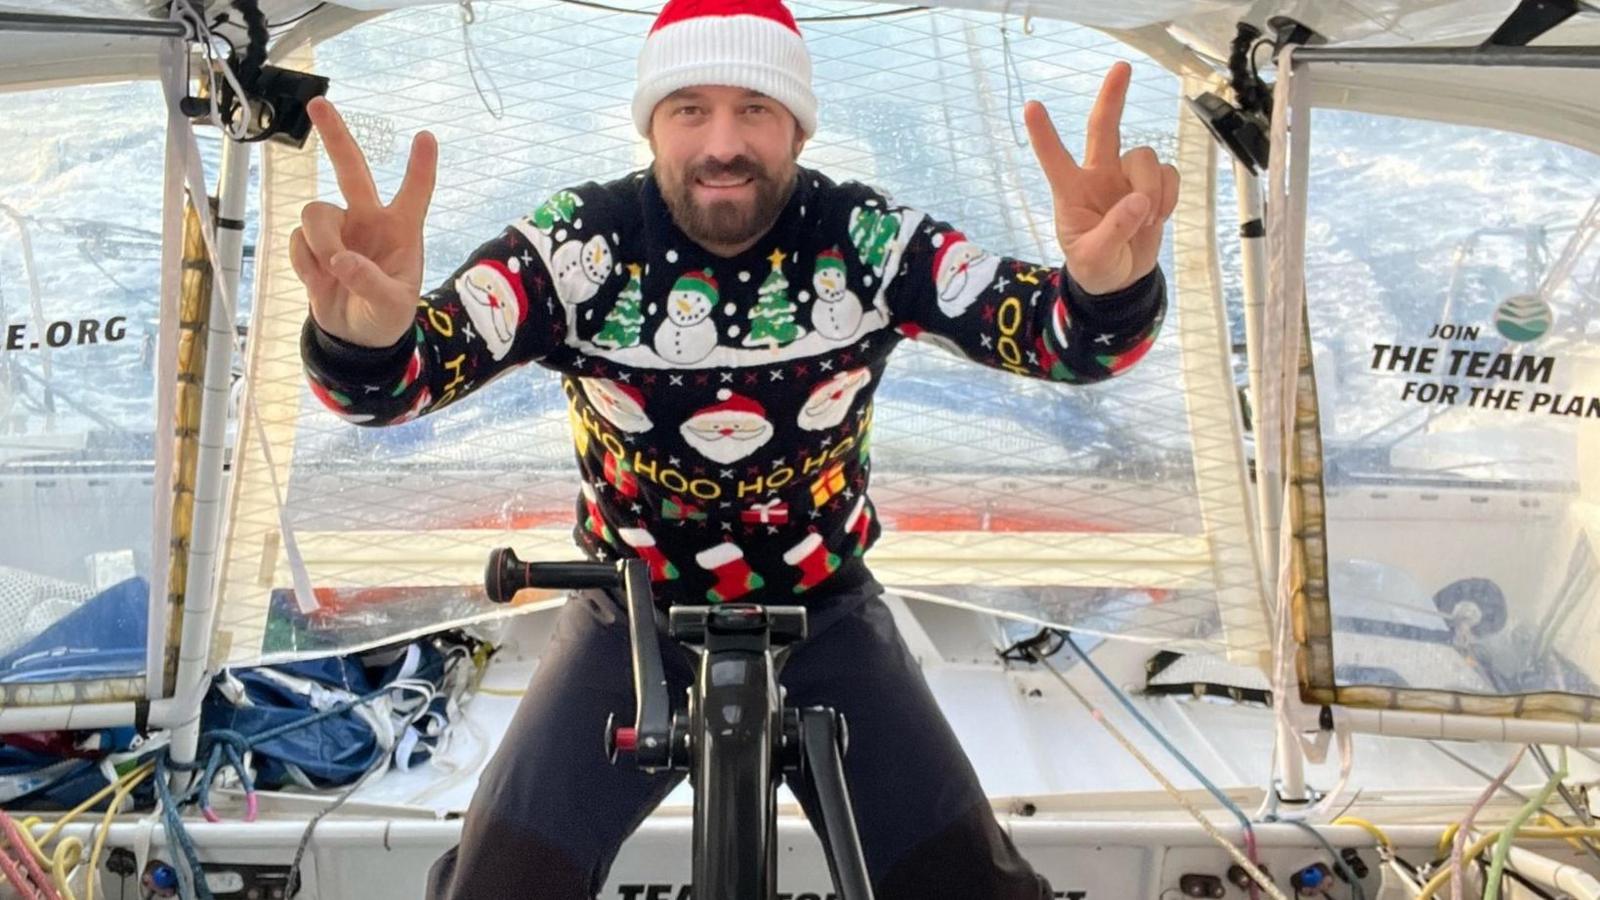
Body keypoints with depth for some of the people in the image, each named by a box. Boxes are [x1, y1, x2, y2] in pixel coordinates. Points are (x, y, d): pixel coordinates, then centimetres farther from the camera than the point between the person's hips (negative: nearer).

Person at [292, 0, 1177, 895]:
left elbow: (1062, 332, -27)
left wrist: (1107, 288, -53)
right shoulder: (583, 243, -19)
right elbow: (395, 377, -30)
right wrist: (367, 338, -56)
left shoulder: (865, 239, -17)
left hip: (826, 612, 1)